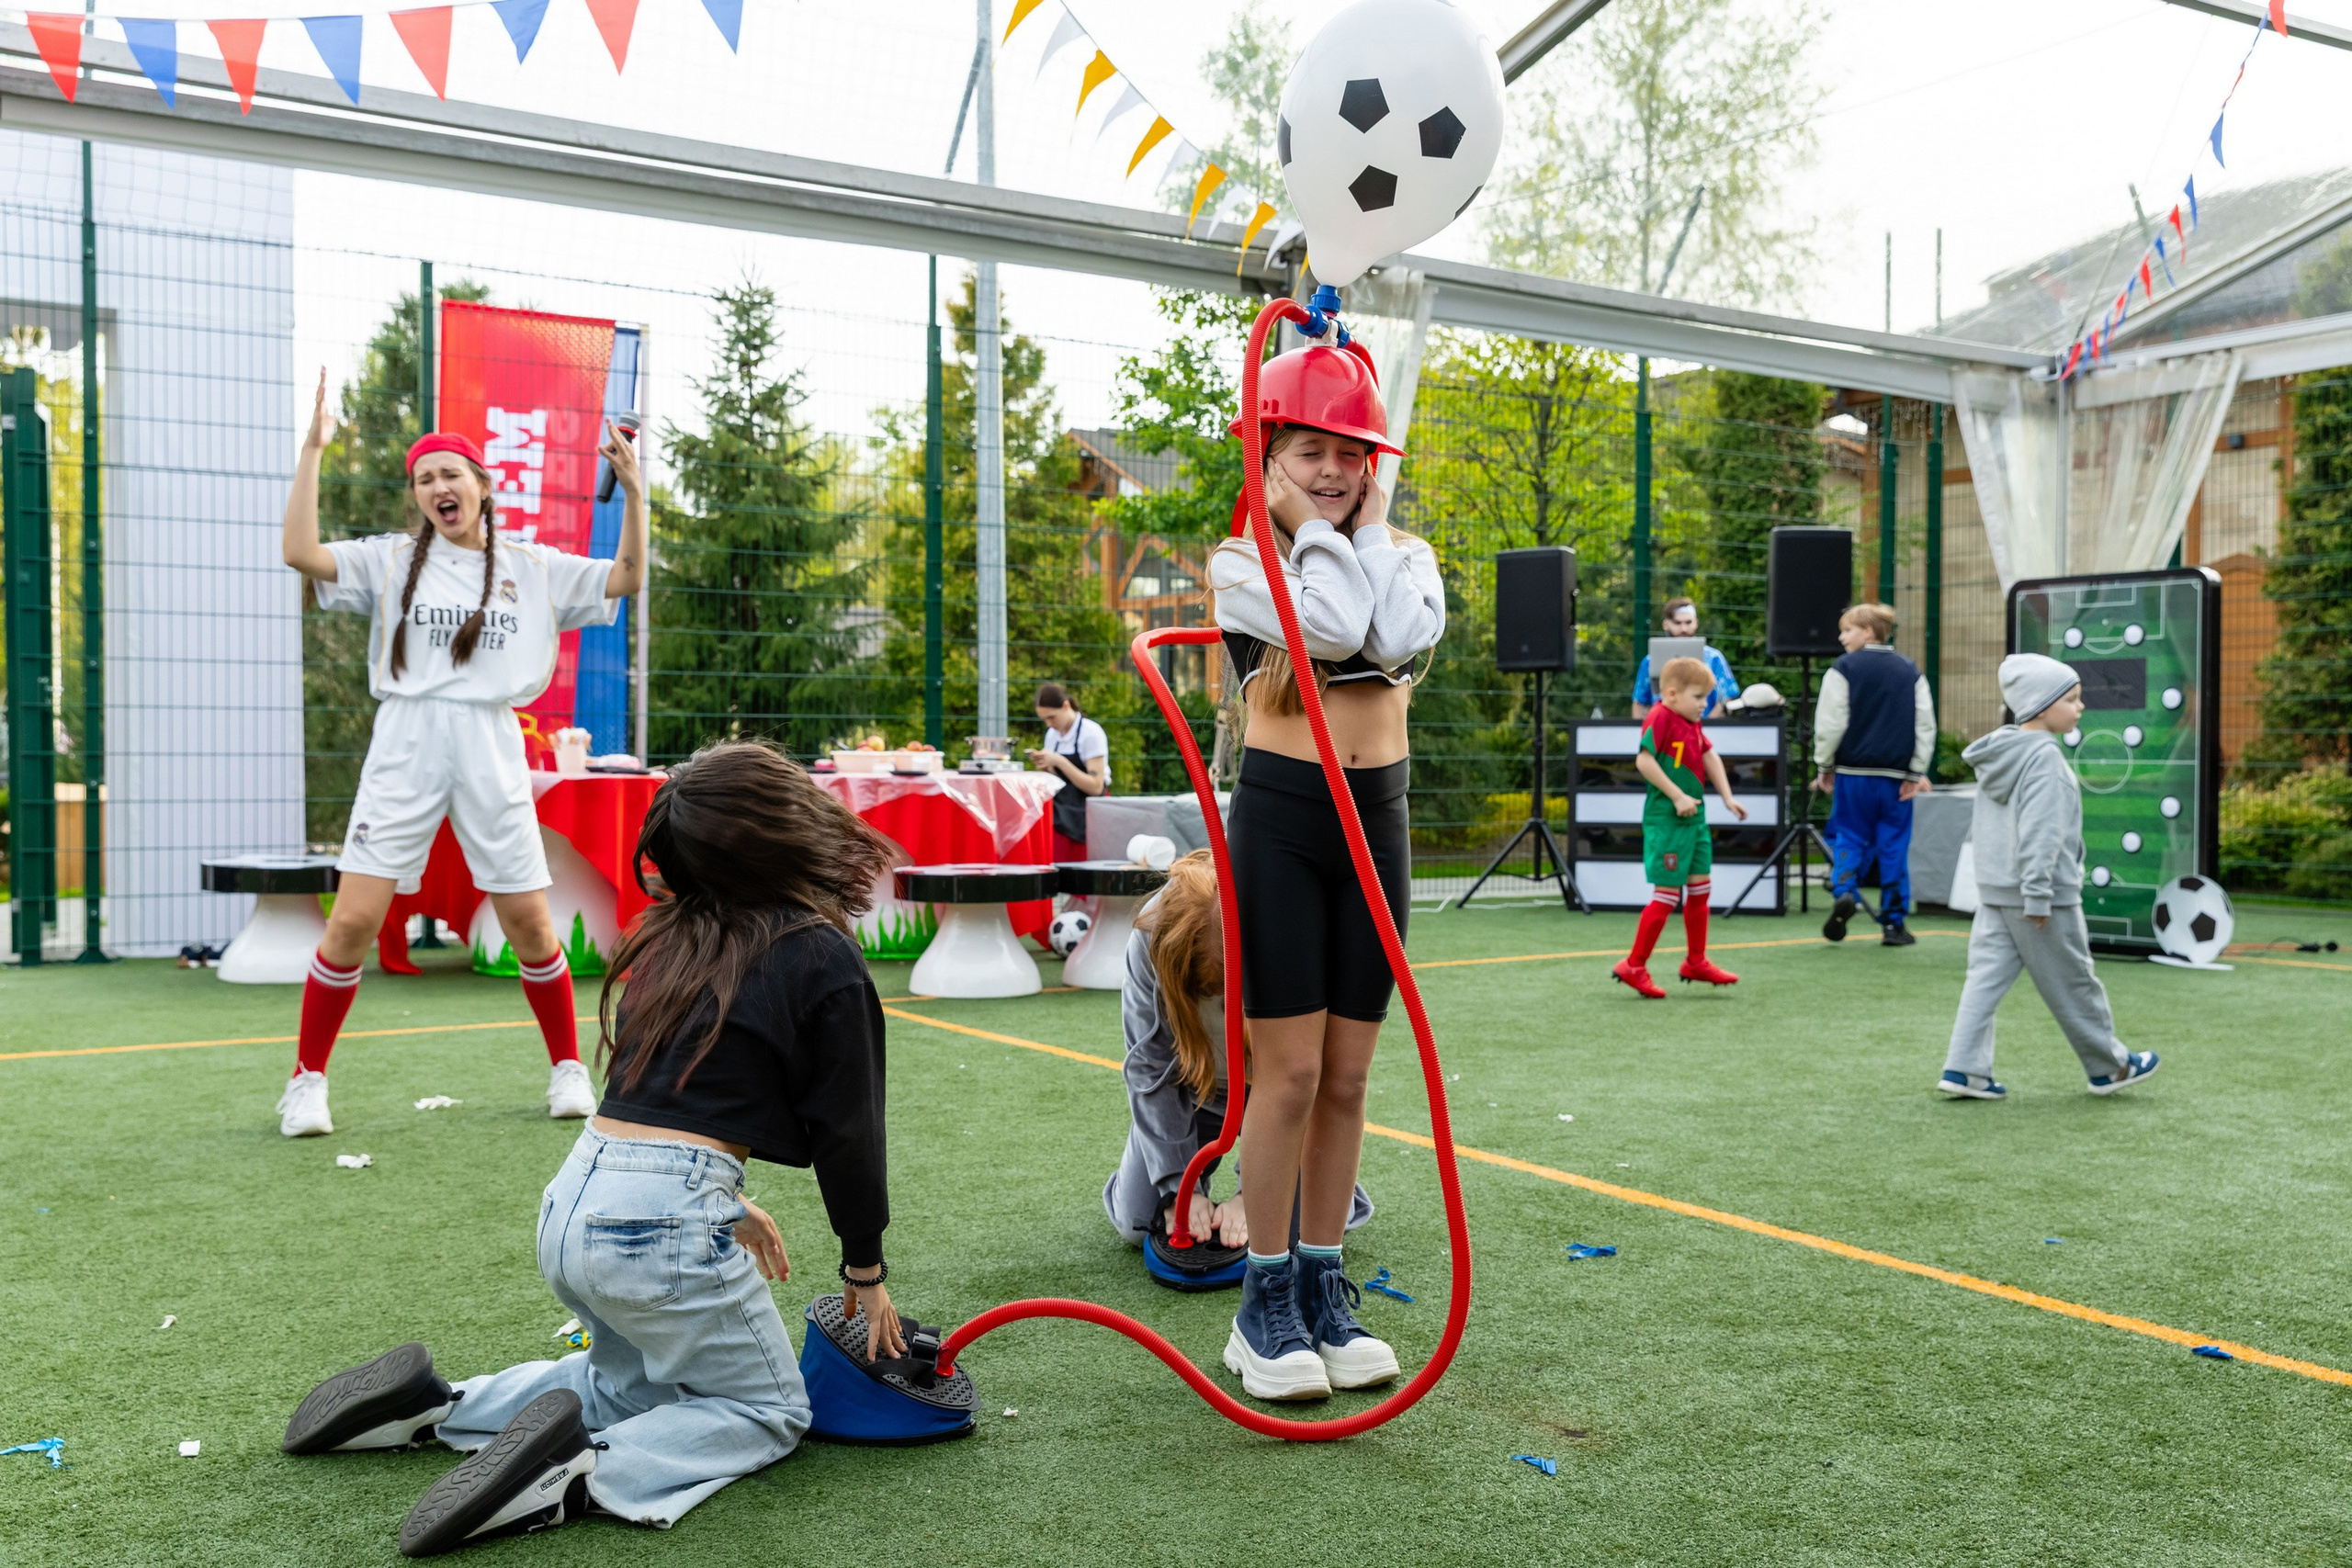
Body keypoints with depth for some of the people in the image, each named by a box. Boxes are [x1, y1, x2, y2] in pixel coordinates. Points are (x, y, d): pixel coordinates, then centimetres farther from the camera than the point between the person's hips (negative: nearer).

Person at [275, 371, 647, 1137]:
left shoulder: (532, 568, 11)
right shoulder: (390, 560, 7)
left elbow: (626, 578, 8)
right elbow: (301, 555, -7)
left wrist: (633, 491, -2)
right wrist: (312, 450, -8)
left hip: (492, 753, 1)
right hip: (404, 750, -1)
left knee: (529, 924, 3)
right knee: (354, 921, -6)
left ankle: (568, 1069, 22)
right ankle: (307, 1080, 11)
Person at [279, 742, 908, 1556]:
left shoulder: (669, 938, 13)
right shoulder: (824, 960, -8)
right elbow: (849, 1131, -2)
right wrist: (866, 1271, 10)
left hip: (571, 1205, 8)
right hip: (659, 1221, -7)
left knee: (636, 1382, 31)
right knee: (771, 1411, 13)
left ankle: (433, 1406, 15)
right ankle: (584, 1475, -11)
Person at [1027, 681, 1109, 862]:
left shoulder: (1091, 733, -10)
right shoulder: (1052, 735, 10)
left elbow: (1095, 786, -16)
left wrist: (1059, 761, -20)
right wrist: (1044, 767, -3)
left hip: (1085, 818, -6)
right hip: (1061, 817, 6)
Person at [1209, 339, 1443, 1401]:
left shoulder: (1404, 555, 11)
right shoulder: (1239, 563, 0)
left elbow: (1402, 639, -12)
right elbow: (1329, 629, -18)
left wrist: (1371, 525, -3)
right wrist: (1312, 529, -6)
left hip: (1375, 819, 4)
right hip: (1280, 814, -4)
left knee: (1346, 1078, 8)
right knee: (1289, 1071, -4)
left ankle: (1323, 1288, 19)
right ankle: (1265, 1304, 8)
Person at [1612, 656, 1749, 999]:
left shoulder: (1692, 723, 13)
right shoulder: (1660, 716, -14)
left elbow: (1710, 757, 19)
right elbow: (1644, 760, -23)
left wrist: (1728, 798, 10)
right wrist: (1678, 796, -21)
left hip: (1693, 817, 9)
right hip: (1666, 820, -9)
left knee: (1700, 887, 13)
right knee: (1667, 894, -7)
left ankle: (1695, 963, 27)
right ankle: (1633, 967, 3)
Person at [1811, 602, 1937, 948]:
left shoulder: (1844, 670, -3)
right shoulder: (1911, 672, 7)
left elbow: (1829, 724, -5)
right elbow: (1926, 726, 5)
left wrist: (1825, 767, 6)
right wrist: (1916, 773, 8)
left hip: (1853, 773, -2)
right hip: (1896, 775, 2)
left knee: (1848, 835, 11)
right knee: (1894, 845, 7)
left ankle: (1844, 889, -16)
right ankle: (1894, 923, 9)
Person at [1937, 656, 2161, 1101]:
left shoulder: (1998, 753, 11)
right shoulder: (2043, 757, -17)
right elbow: (2039, 832, -22)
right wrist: (2038, 894, -22)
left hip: (1994, 889, 8)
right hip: (2041, 894, -8)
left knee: (1987, 976, 5)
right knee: (2073, 984, 6)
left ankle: (1964, 1069, -1)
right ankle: (2109, 1066, 21)